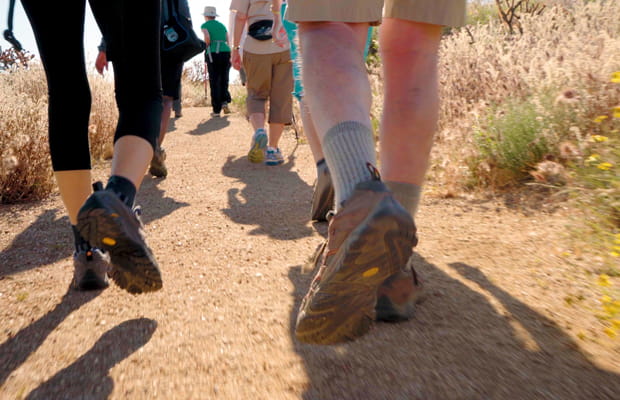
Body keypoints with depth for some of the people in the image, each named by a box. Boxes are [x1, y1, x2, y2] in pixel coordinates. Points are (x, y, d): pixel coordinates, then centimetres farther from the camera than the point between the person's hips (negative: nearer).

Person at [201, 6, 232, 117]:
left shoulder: (205, 25, 7)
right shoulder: (222, 25, 21)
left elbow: (207, 37, -12)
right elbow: (228, 41, 13)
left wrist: (208, 47, 5)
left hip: (213, 54, -3)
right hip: (226, 53, 4)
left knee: (214, 82, 1)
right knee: (223, 80, 13)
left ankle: (216, 110, 0)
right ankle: (225, 102, -10)